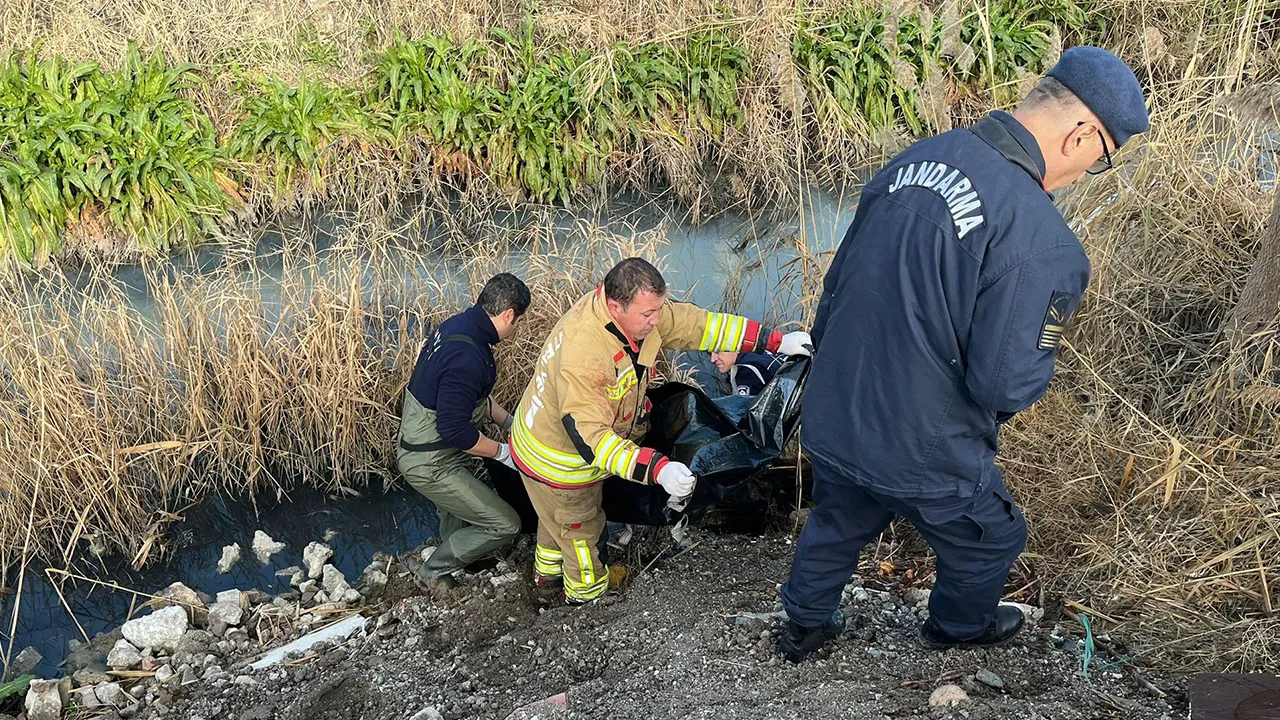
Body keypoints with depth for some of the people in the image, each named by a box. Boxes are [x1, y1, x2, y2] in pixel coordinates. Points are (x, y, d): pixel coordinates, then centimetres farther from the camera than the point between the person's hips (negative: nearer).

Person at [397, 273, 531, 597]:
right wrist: (502, 451, -17)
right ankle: (435, 570, 16)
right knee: (505, 524, -2)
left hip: (417, 445, 10)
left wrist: (508, 420, 15)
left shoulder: (458, 325, 0)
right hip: (431, 466, -10)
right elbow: (454, 429, -31)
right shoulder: (468, 357, -32)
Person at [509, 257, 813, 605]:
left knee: (556, 521, 32)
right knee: (582, 530, 19)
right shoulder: (582, 356, -43)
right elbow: (590, 437, -44)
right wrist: (657, 469, -53)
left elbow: (697, 323, -11)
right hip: (560, 466, -8)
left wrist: (776, 341, -11)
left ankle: (547, 576, 58)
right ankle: (586, 595, 47)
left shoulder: (637, 309, -18)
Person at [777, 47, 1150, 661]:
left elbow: (839, 281, 6)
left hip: (830, 419, 6)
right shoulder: (1041, 243, -27)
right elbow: (1006, 386, -24)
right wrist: (1039, 359, -1)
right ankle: (959, 626, 55)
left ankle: (804, 624, 54)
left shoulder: (916, 158, -4)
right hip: (922, 454, -5)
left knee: (835, 524, 32)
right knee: (990, 541, 27)